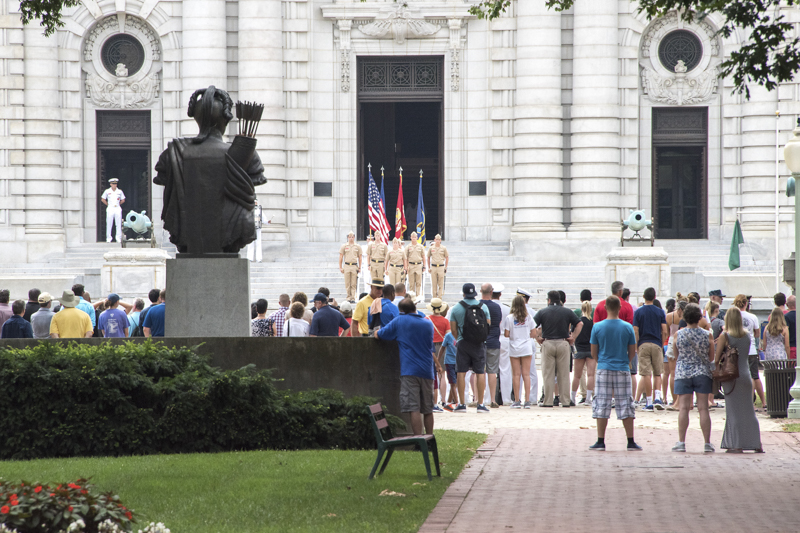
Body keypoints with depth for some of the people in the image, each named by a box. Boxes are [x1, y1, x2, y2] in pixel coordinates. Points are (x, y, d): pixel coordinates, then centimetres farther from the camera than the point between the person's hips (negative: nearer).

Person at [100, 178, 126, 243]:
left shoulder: (119, 191, 7)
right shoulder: (107, 191, 4)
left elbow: (123, 200, 17)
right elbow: (102, 199, 11)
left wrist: (118, 204, 10)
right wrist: (108, 204, 6)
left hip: (118, 209, 1)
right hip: (110, 209, -1)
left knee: (119, 224, -3)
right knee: (109, 224, -3)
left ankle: (118, 238, -1)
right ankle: (108, 238, 0)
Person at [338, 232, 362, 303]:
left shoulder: (357, 247, 9)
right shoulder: (344, 246, 6)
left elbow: (359, 257, 13)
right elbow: (340, 257, 8)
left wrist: (359, 267, 7)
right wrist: (340, 267, 2)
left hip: (354, 266, 0)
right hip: (346, 266, 0)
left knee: (353, 284, -3)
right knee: (347, 284, 0)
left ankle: (353, 298, -2)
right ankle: (349, 297, 7)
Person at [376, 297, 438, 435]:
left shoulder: (400, 321, 0)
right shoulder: (428, 324, 14)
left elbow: (378, 335, 7)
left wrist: (377, 332, 28)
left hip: (410, 371, -5)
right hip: (427, 372, 5)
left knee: (414, 409, -10)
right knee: (428, 410, 10)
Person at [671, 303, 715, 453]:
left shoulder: (678, 334, -4)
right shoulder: (707, 335, -5)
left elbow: (676, 355, 8)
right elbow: (711, 357, 4)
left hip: (683, 373, 0)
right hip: (703, 373, 0)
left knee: (684, 408, 0)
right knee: (703, 408, 2)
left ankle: (681, 442, -4)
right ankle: (707, 444, 2)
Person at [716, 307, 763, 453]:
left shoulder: (725, 336, -10)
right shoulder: (747, 335, 3)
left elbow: (716, 359, -10)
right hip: (746, 374, 4)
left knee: (734, 412, 1)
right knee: (749, 411, 11)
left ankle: (737, 445, 1)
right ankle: (757, 444, 10)